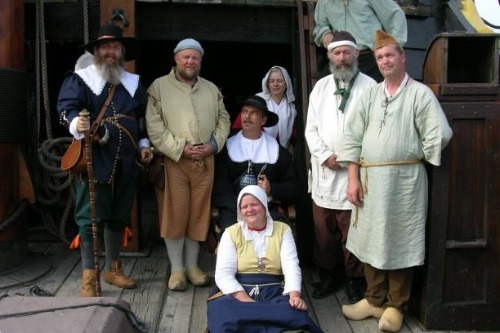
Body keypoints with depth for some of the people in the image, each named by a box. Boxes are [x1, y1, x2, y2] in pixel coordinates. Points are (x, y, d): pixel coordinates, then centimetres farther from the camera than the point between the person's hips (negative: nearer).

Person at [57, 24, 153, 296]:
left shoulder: (133, 82, 16)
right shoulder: (80, 78, 0)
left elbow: (144, 117, 22)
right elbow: (66, 106, -13)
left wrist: (144, 144, 10)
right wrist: (76, 123, -35)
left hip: (125, 161, 5)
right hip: (94, 159, -5)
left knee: (118, 215, 12)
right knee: (90, 217, -4)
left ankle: (113, 268, 26)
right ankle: (88, 276, 7)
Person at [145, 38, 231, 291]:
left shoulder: (212, 89, 16)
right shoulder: (159, 87, 1)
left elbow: (223, 120, 14)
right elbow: (154, 126, -8)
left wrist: (214, 144, -4)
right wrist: (180, 149, -14)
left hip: (205, 160, 4)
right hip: (174, 160, -3)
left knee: (199, 213, 8)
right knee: (175, 214, 0)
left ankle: (192, 265, 21)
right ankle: (177, 268, 13)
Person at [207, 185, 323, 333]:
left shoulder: (283, 230, 10)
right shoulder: (231, 233, 6)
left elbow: (291, 267, -2)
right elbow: (223, 274, -4)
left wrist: (294, 295, -22)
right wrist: (245, 301, -20)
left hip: (274, 293, 2)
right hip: (237, 293, -1)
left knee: (294, 316, -32)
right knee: (224, 320, -36)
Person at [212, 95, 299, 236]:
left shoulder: (277, 150, 14)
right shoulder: (227, 147, 10)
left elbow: (293, 187, 15)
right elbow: (219, 188, 2)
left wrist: (272, 189, -4)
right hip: (234, 210, -1)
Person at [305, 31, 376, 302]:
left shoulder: (369, 86, 0)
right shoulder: (320, 86, 12)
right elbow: (311, 128, 8)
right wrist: (326, 156, -5)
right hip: (324, 171, 3)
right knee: (323, 230, 9)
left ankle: (355, 279, 18)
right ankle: (326, 276, 24)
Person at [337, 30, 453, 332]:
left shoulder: (421, 93, -4)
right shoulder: (370, 95, 10)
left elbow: (440, 135, -12)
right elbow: (353, 138, 7)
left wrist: (414, 158, 0)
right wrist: (353, 178, 0)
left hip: (404, 180, -5)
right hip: (370, 179, 5)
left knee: (400, 243, 5)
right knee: (371, 240, 12)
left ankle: (396, 306, 21)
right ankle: (375, 300, 28)